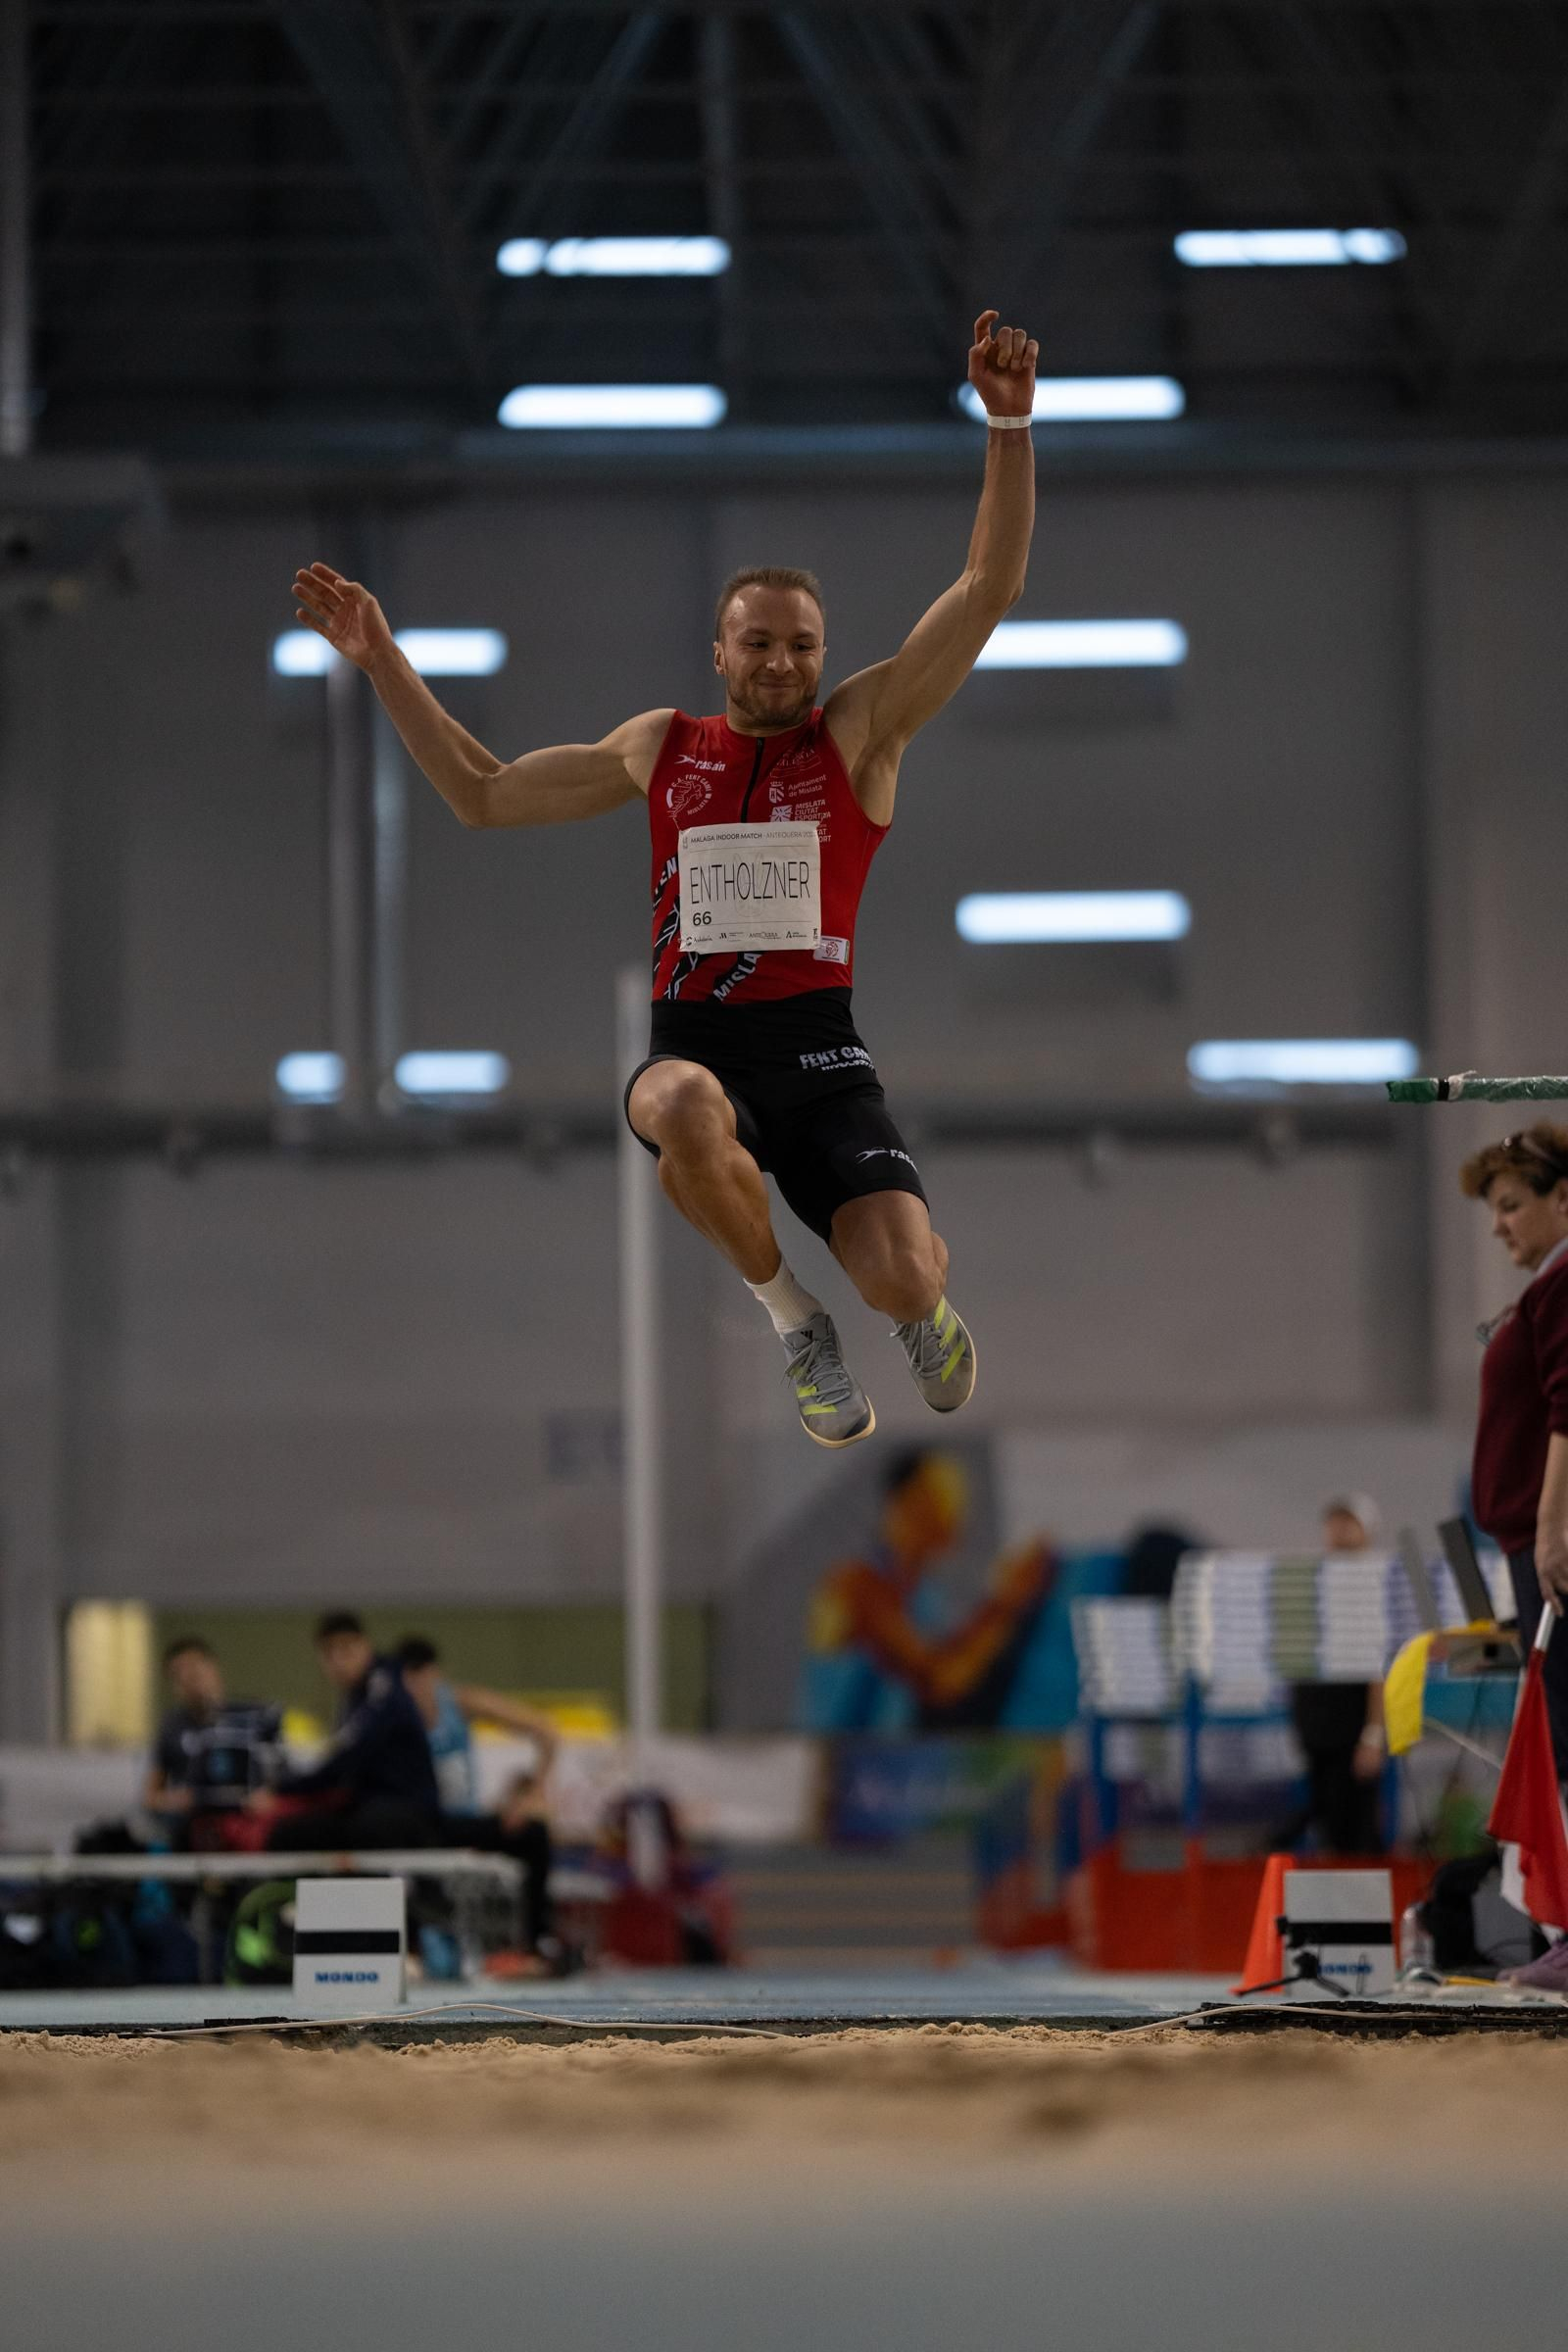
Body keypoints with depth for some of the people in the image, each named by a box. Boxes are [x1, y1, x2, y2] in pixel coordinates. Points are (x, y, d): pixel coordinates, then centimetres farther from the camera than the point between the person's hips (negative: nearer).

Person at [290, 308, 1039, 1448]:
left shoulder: (860, 730, 5)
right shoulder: (662, 747, 14)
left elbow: (990, 589, -5)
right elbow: (485, 793, 26)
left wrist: (1009, 425, -17)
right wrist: (382, 659, 22)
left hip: (818, 1053, -1)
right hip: (692, 1044, 1)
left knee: (903, 1284, -23)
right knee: (690, 1113, -39)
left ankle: (924, 1301, 21)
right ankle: (791, 1317, -10)